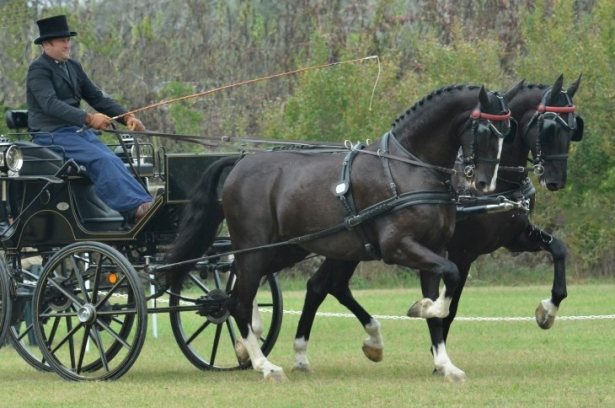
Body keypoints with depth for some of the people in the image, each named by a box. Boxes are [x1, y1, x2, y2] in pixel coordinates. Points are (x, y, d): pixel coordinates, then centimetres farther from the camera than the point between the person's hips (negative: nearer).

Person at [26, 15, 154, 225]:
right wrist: (88, 119, -31)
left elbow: (97, 97, 18)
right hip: (52, 135, -7)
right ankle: (134, 207, -35)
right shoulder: (38, 70, -8)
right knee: (100, 159, -27)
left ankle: (142, 206, -33)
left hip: (78, 130, 7)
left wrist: (127, 116, 3)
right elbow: (50, 104, -22)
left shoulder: (73, 67, 17)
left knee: (112, 161, -17)